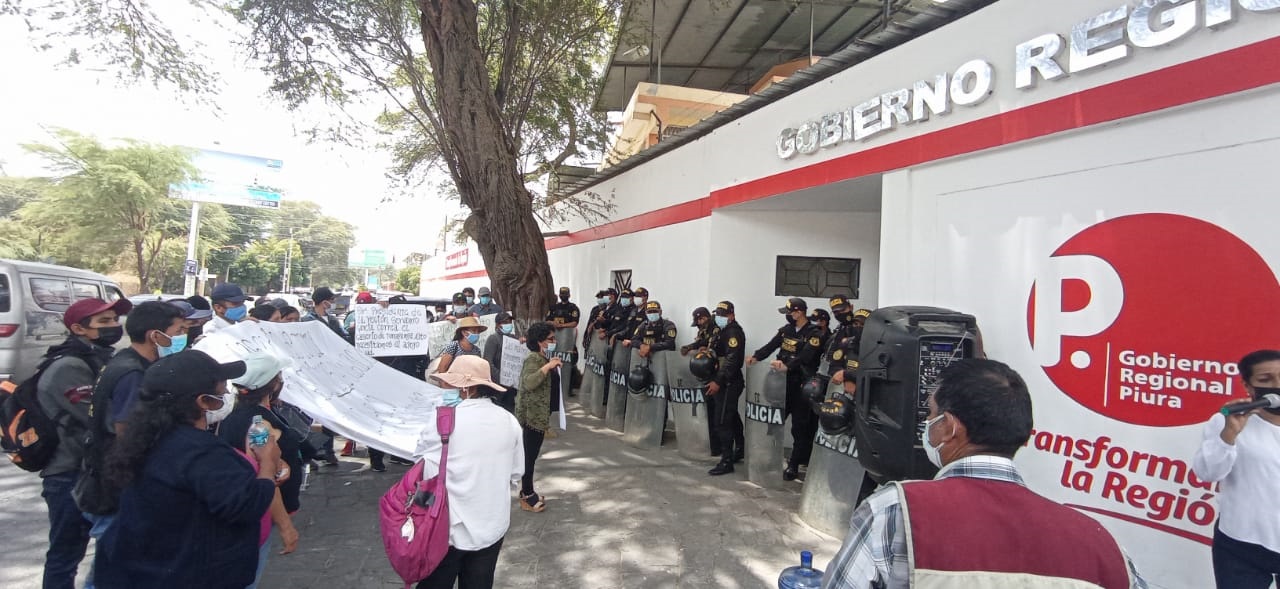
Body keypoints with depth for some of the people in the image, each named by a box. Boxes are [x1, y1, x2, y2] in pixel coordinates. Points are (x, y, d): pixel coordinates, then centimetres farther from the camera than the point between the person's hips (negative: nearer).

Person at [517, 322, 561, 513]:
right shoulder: (533, 360, -17)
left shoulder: (545, 359, 14)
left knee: (532, 454, 16)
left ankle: (527, 491, 26)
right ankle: (527, 496, 5)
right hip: (531, 416, -10)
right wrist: (548, 366, -35)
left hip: (540, 415, 10)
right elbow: (529, 383, -35)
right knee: (529, 456, -3)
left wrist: (554, 368, 13)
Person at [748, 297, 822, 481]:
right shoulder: (786, 330, 11)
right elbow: (771, 346, 2)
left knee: (799, 427, 1)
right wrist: (756, 357, -14)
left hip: (801, 384, -6)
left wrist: (787, 366, -36)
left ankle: (794, 466, 9)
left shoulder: (814, 333, -10)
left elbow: (805, 357, -24)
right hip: (783, 382, 6)